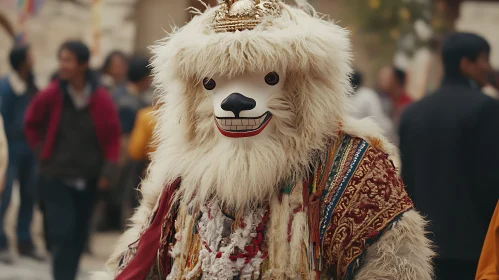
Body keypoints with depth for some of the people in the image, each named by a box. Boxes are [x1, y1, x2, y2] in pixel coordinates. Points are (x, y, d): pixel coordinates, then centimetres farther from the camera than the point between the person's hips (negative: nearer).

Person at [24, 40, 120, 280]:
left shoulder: (101, 99, -5)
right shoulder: (51, 96, -7)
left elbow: (112, 136, 3)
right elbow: (31, 124, 10)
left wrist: (108, 170, -4)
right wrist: (42, 150, 3)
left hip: (87, 179, 2)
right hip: (56, 177, -2)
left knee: (78, 236, 10)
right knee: (62, 233, -12)